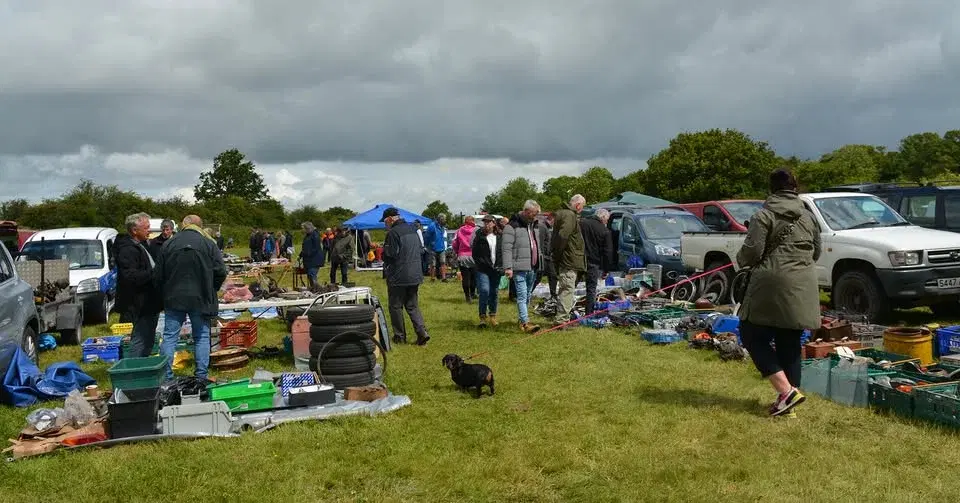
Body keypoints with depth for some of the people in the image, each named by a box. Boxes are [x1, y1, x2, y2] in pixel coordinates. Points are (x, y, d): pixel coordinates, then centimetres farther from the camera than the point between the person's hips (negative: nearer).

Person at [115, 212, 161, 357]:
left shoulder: (141, 246, 18)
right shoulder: (128, 249, -17)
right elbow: (130, 276, -28)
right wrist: (153, 273, -23)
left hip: (149, 304, 11)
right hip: (141, 306, -11)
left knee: (149, 341, 18)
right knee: (140, 340, -7)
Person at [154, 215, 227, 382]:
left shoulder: (169, 244, 3)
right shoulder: (208, 244, -3)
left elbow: (158, 276, 6)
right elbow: (221, 272, -6)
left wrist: (164, 295, 19)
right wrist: (210, 291, 10)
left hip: (174, 299, 1)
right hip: (201, 299, -1)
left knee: (169, 337, 7)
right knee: (202, 337, 7)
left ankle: (165, 376, 6)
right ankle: (201, 376, 7)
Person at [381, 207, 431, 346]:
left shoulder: (393, 233, -17)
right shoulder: (413, 229, 9)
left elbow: (389, 255, -18)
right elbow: (420, 249, 16)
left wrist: (382, 251, 3)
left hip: (398, 277, -7)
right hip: (415, 275, 7)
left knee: (396, 306, 7)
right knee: (413, 306, 13)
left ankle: (400, 336, 12)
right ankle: (422, 332, -2)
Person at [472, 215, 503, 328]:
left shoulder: (499, 236, 6)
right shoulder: (479, 236, 0)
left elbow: (503, 252, 11)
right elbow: (475, 253, 0)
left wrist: (501, 266, -1)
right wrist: (484, 264, -9)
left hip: (496, 269, 3)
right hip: (483, 270, -3)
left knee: (494, 292, 8)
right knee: (484, 291, -15)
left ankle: (492, 316, 22)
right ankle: (483, 316, -4)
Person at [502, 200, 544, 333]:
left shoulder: (534, 226, 18)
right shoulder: (512, 226, -8)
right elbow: (507, 248, -13)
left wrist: (540, 263, 23)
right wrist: (508, 267, -20)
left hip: (533, 268, 8)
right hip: (520, 268, -8)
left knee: (528, 296, 13)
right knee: (522, 296, -12)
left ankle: (521, 320, 24)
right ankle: (526, 323, -17)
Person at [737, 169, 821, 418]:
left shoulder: (764, 216, -5)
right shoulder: (808, 217, 15)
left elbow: (752, 251, -11)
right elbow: (816, 252, 21)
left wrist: (741, 259, 9)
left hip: (773, 285, -6)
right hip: (802, 288, 6)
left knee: (752, 335, 6)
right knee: (790, 343, 12)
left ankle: (786, 390, -5)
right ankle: (788, 401, 15)